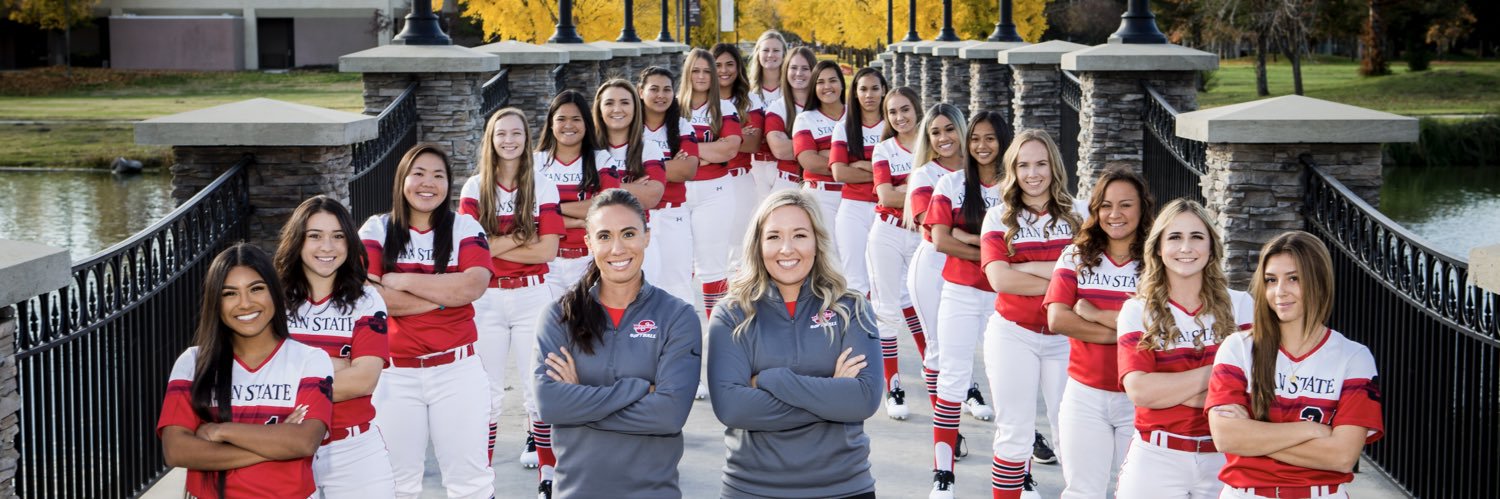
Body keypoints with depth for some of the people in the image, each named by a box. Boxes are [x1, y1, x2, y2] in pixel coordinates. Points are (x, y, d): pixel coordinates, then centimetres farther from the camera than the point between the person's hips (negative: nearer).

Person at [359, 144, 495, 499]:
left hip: (457, 368, 0)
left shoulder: (465, 229, 3)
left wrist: (403, 281, -12)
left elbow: (472, 286, -14)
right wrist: (444, 296, -13)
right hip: (395, 372, 0)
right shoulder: (377, 230, 2)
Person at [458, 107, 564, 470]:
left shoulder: (543, 186, 2)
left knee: (537, 383, 1)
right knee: (487, 389, 2)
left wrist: (495, 246, -10)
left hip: (532, 295, 0)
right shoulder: (475, 188, 3)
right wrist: (522, 239, -10)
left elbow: (547, 250, -7)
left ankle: (536, 440, 21)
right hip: (487, 299, 0)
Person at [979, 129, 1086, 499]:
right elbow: (999, 278, -12)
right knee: (1015, 435, 5)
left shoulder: (1076, 215, 5)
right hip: (1013, 334, 0)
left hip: (1065, 337, 0)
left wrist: (1028, 267, -14)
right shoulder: (1000, 218, 2)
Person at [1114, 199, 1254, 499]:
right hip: (1155, 461, -1)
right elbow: (1139, 390, -13)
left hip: (1224, 459, 1)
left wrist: (1169, 390, -12)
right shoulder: (1138, 311, 1)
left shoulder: (1240, 306, 3)